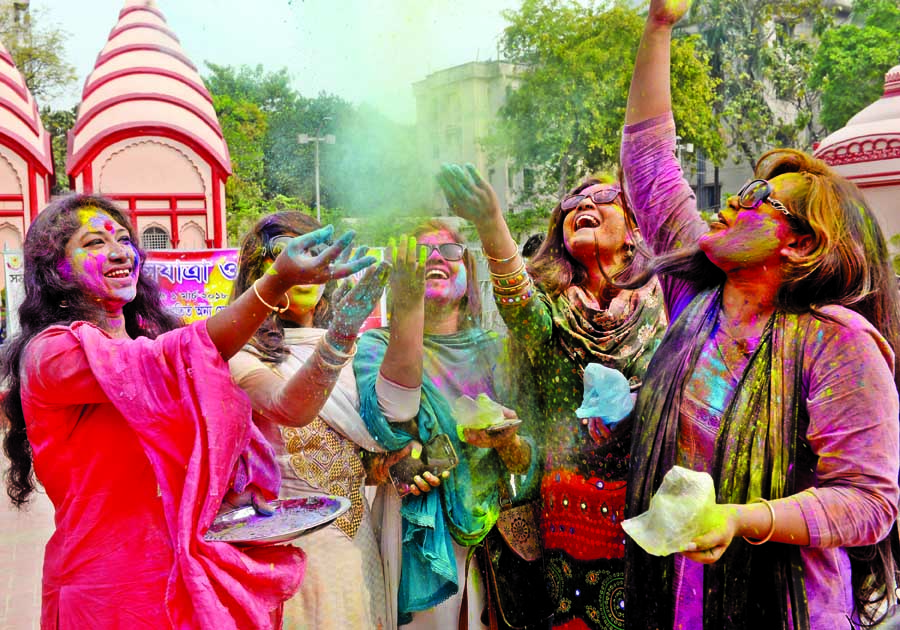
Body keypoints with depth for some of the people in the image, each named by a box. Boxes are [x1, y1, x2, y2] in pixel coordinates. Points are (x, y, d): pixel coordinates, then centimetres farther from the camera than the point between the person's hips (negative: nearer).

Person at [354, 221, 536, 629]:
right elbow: (390, 421, -27)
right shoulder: (377, 346, -5)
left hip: (494, 533, 4)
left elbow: (527, 461, 4)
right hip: (421, 542, -3)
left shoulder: (493, 351, 5)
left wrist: (506, 442, -19)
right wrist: (409, 302, -33)